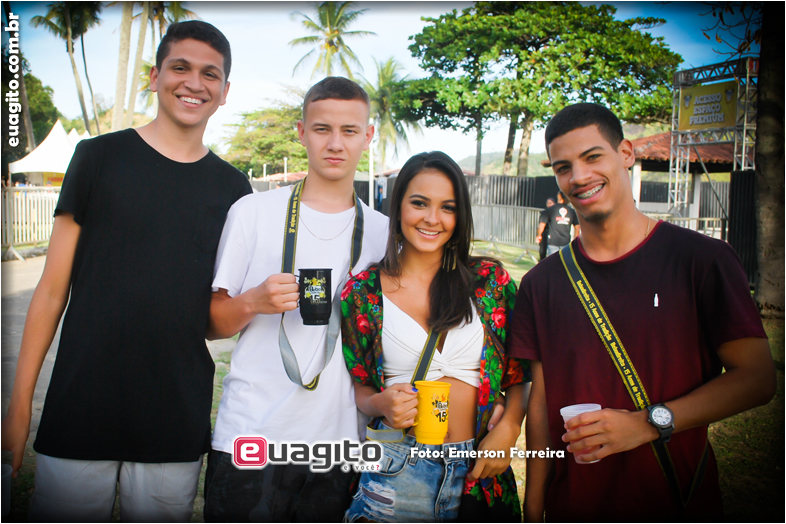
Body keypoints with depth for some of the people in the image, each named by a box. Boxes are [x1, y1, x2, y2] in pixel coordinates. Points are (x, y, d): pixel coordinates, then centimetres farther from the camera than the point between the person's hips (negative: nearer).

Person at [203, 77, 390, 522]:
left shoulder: (383, 232, 6)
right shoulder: (253, 212, 0)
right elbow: (212, 324, 4)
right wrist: (253, 303, -15)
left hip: (338, 442, 2)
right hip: (249, 437, -1)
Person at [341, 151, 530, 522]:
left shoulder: (490, 280, -1)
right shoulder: (363, 292, -3)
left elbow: (521, 373, 5)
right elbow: (359, 387, 6)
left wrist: (507, 429, -11)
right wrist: (380, 403, -15)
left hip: (480, 467, 1)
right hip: (398, 472, -1)